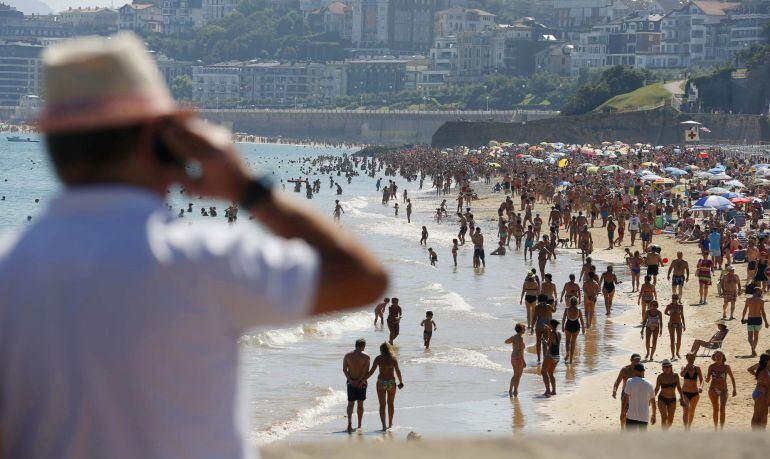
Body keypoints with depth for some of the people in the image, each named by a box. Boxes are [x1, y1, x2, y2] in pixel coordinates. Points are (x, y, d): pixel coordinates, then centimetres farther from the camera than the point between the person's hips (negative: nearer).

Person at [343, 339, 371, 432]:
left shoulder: (347, 356, 1)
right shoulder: (365, 357, -7)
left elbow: (344, 369, -5)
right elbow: (366, 371, -14)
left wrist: (350, 380, -10)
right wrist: (361, 381, -12)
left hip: (351, 382, 1)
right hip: (361, 382, -1)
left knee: (350, 403, 4)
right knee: (360, 404, 11)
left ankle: (350, 421, -20)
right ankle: (359, 425, 17)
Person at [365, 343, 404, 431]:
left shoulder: (378, 358, -5)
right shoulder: (393, 358, -2)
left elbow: (372, 371, -8)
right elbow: (398, 371, -5)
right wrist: (401, 382, 6)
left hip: (381, 382, -1)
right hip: (391, 382, 1)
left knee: (382, 405, 1)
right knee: (391, 404, 19)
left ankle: (383, 426, -12)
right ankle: (390, 424, 31)